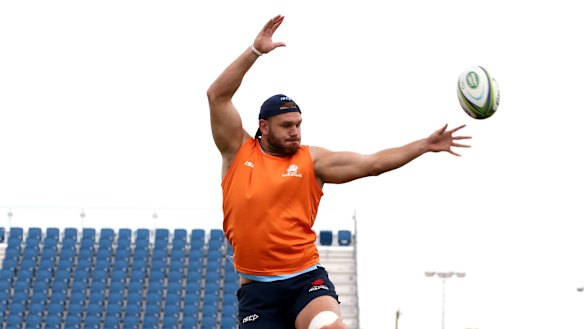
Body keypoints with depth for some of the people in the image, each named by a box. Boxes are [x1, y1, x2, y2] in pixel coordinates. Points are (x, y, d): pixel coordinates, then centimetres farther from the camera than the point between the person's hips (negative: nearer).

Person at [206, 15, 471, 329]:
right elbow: (217, 95, -2)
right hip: (256, 287, 0)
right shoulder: (238, 152, 6)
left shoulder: (312, 159, 7)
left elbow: (371, 163, 4)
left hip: (306, 278, 0)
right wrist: (255, 51, -9)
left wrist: (425, 144, -2)